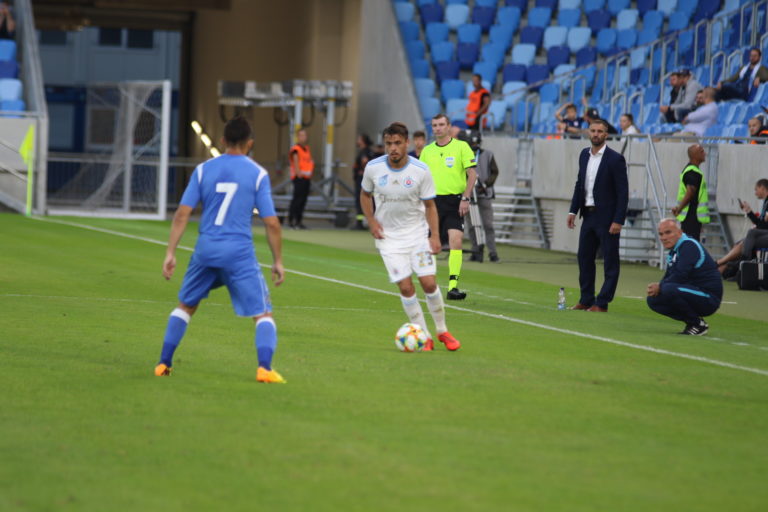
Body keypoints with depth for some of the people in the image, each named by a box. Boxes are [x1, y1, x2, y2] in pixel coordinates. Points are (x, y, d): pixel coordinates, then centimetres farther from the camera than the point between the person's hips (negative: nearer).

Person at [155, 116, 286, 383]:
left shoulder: (203, 170, 5)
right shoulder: (258, 174, -2)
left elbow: (182, 214, 0)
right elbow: (271, 223, -3)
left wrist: (170, 253, 2)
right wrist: (278, 261, 6)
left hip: (206, 249, 3)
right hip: (239, 251, -3)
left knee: (186, 305, 22)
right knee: (263, 314, 3)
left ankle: (164, 364, 22)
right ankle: (264, 367, -16)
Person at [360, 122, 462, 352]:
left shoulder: (421, 170, -12)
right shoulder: (373, 168, -9)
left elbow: (429, 205, -3)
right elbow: (365, 195, 9)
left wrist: (435, 235, -11)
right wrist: (371, 221, -4)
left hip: (417, 232, 0)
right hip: (388, 236, 0)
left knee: (429, 283, -6)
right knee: (405, 287, -7)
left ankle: (442, 331, 14)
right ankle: (424, 337, 5)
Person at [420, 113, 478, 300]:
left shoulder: (461, 147, 0)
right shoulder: (427, 151, 10)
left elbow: (472, 174, -3)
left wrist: (465, 198, -12)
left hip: (454, 202, -3)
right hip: (433, 201, 3)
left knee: (456, 242, -16)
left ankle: (453, 286, -18)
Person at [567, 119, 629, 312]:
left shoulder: (615, 159, -11)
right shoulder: (584, 155, 9)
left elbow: (623, 192, -12)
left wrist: (618, 221, -17)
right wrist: (573, 210, 9)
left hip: (607, 217, -7)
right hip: (589, 215, 7)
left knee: (610, 261, 0)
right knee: (584, 258, 10)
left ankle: (602, 303, 2)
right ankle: (586, 300, 19)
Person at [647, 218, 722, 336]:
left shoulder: (689, 246, -16)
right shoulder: (673, 251, 14)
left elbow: (680, 276, -25)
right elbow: (668, 278, 16)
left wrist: (660, 287, -12)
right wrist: (656, 288, -6)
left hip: (709, 297, -10)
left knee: (669, 290, -32)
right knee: (652, 300, 4)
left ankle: (698, 324, -13)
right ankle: (691, 322, 5)